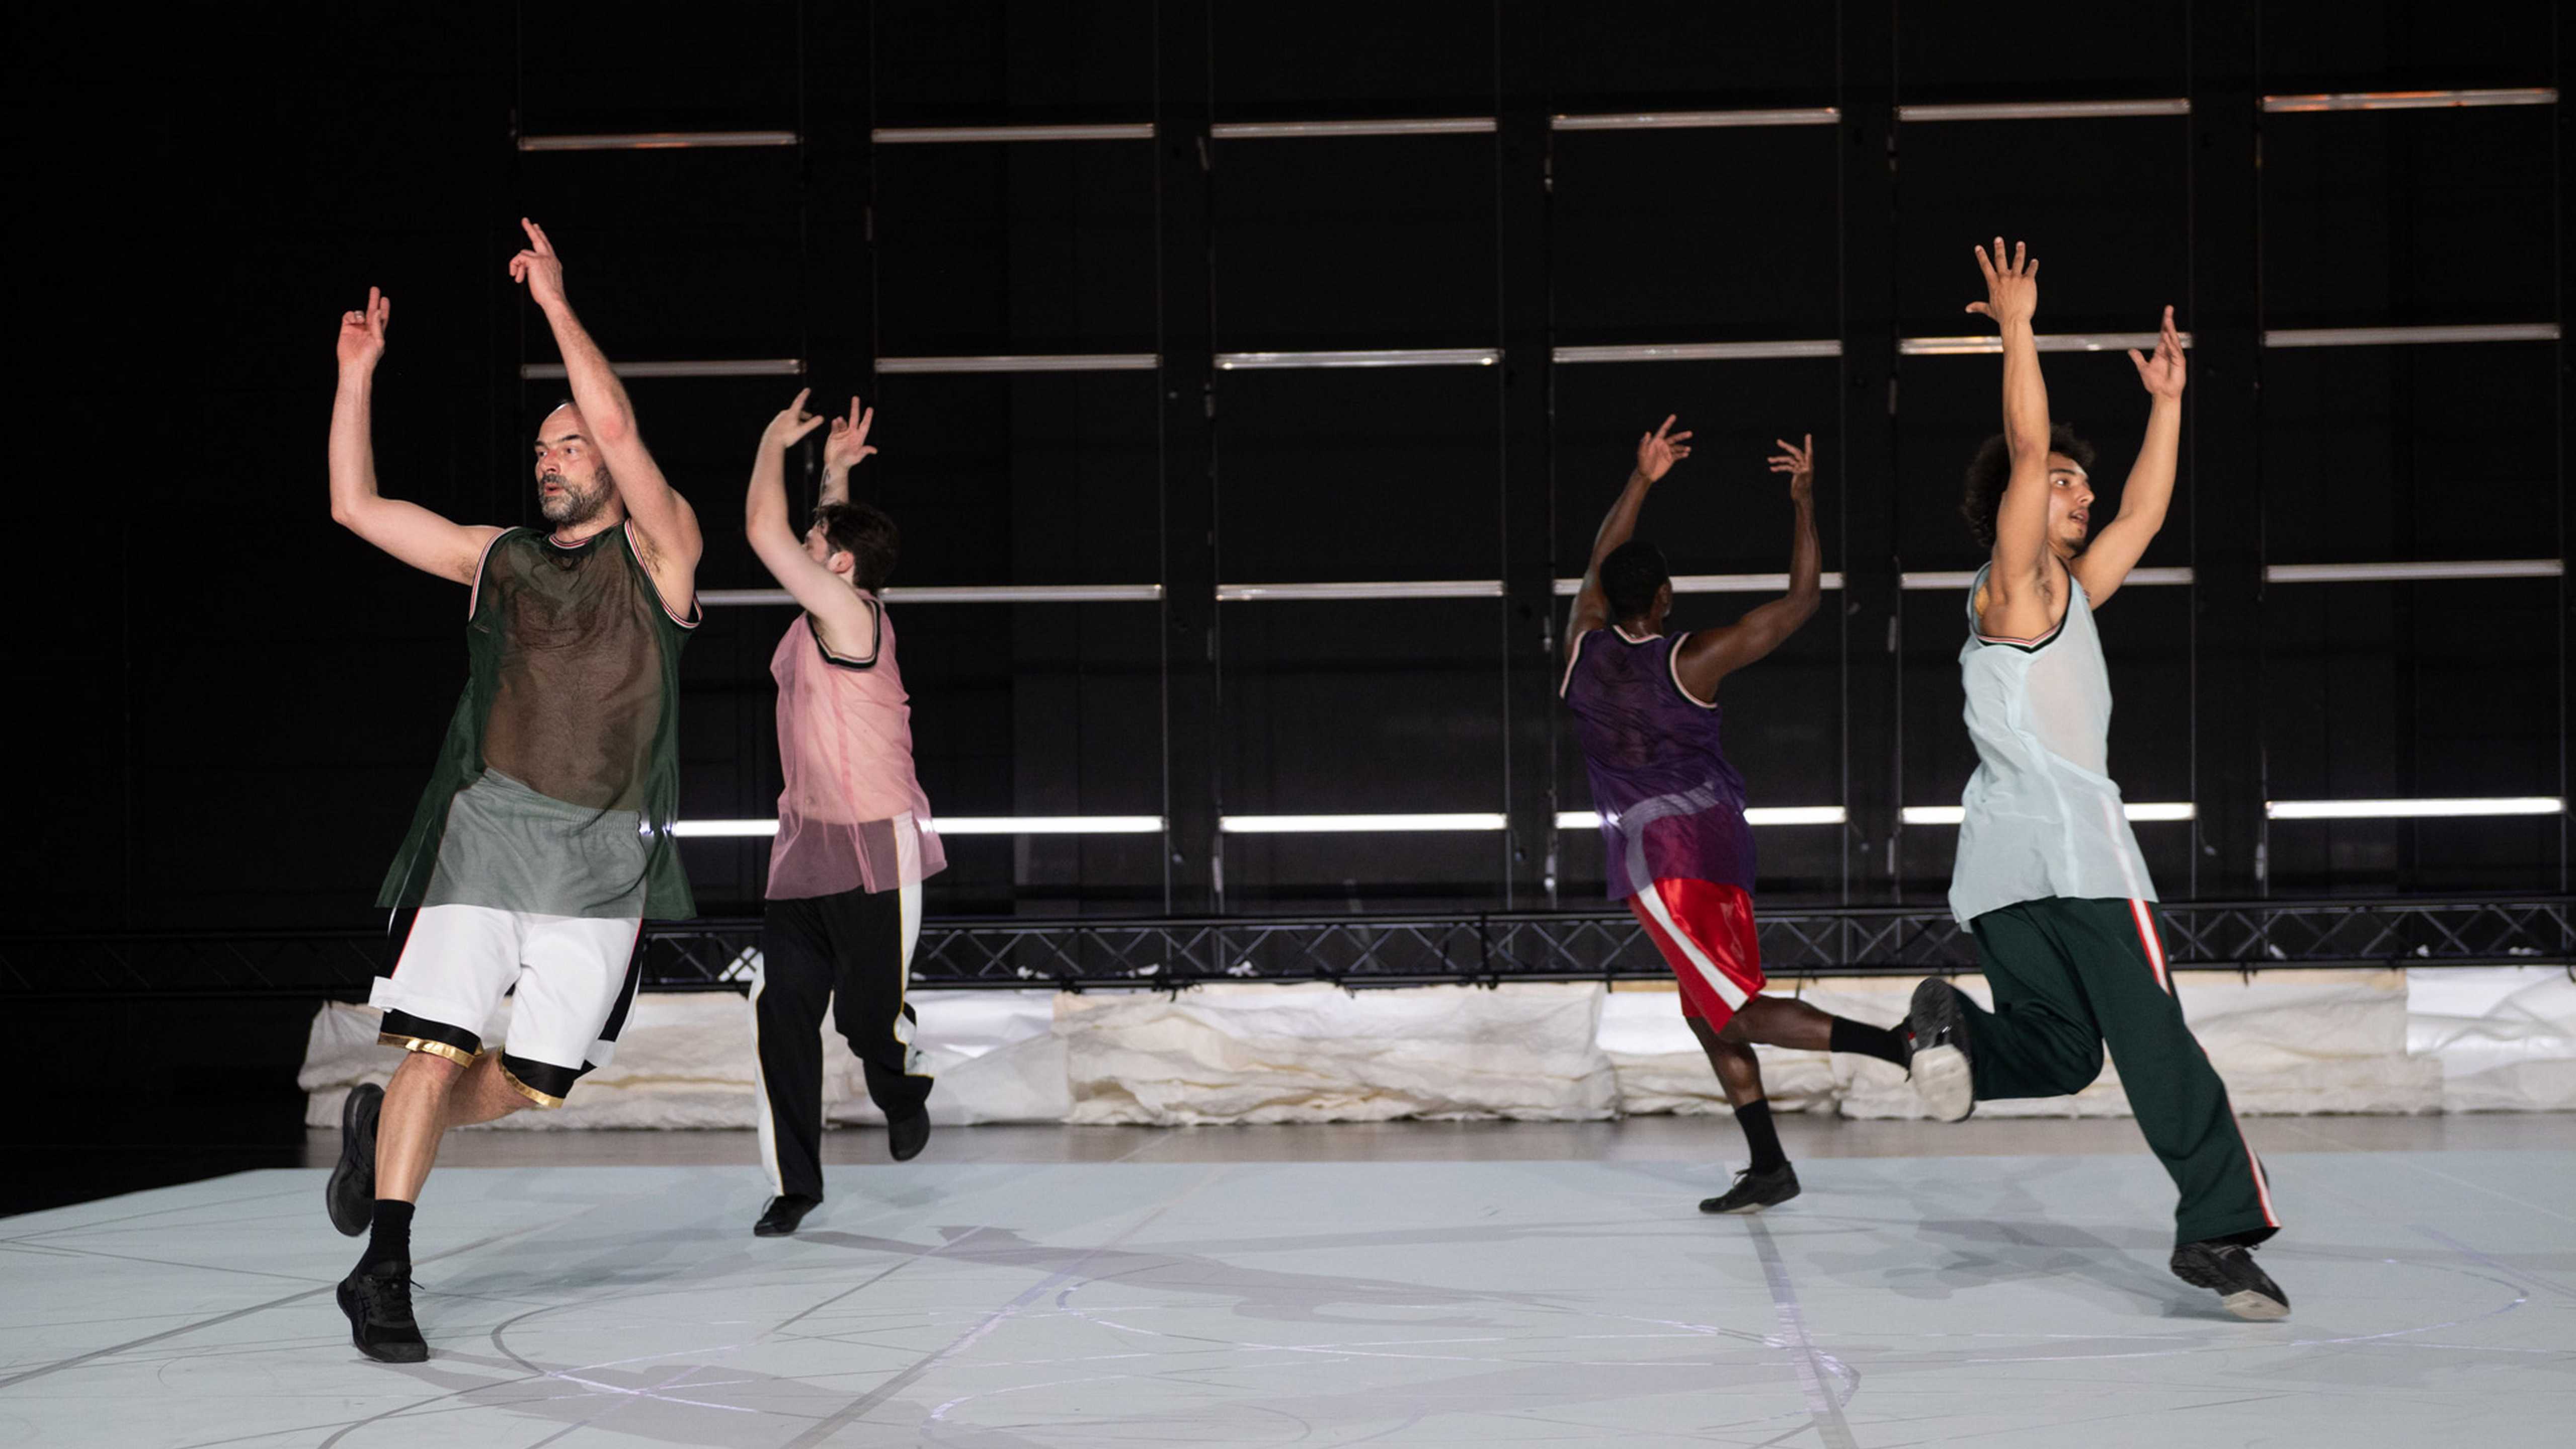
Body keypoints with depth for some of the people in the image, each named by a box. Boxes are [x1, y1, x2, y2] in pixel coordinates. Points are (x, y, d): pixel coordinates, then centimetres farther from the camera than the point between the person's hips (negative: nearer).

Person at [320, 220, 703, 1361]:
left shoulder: (660, 549, 6)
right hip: (489, 826, 1)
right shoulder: (497, 558, 15)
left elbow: (619, 427, -10)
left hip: (602, 856, -1)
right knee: (437, 1047, -12)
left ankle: (386, 1126, 30)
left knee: (533, 1086, 2)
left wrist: (555, 303, -7)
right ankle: (384, 1275, -4)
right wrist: (358, 375, 7)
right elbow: (355, 506, 13)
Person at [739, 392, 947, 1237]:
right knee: (781, 1008, -2)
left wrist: (775, 443, -6)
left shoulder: (849, 615, -14)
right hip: (807, 849, 8)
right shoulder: (830, 614, 10)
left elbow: (765, 531, -18)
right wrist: (834, 470, 26)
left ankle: (904, 1094, 32)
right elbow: (810, 540, 33)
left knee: (869, 1016, -2)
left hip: (874, 851, -8)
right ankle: (794, 1184, 3)